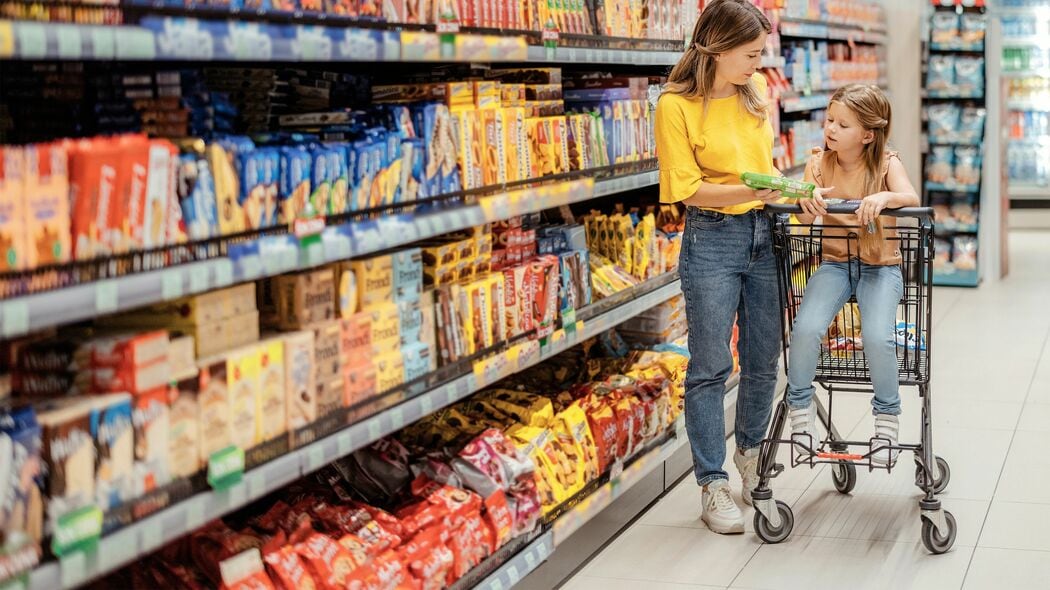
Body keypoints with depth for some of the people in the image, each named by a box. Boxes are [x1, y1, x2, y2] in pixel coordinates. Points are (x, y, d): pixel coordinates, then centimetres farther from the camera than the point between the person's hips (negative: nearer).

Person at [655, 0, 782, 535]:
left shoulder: (756, 90, 7)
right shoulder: (677, 104, -11)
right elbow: (686, 188, -15)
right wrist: (753, 191, -26)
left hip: (765, 233, 6)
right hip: (711, 240, -5)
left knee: (763, 360, 13)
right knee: (711, 367, 1)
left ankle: (751, 454, 36)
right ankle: (713, 486, 9)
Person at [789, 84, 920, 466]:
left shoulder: (886, 163, -4)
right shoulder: (819, 162, 3)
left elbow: (911, 198, -23)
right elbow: (804, 215, -11)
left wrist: (884, 197, -44)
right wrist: (810, 199, -34)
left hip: (880, 265, -2)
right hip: (835, 262, 2)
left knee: (878, 337, -26)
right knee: (805, 328, -23)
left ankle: (887, 418, 0)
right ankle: (800, 410, -1)